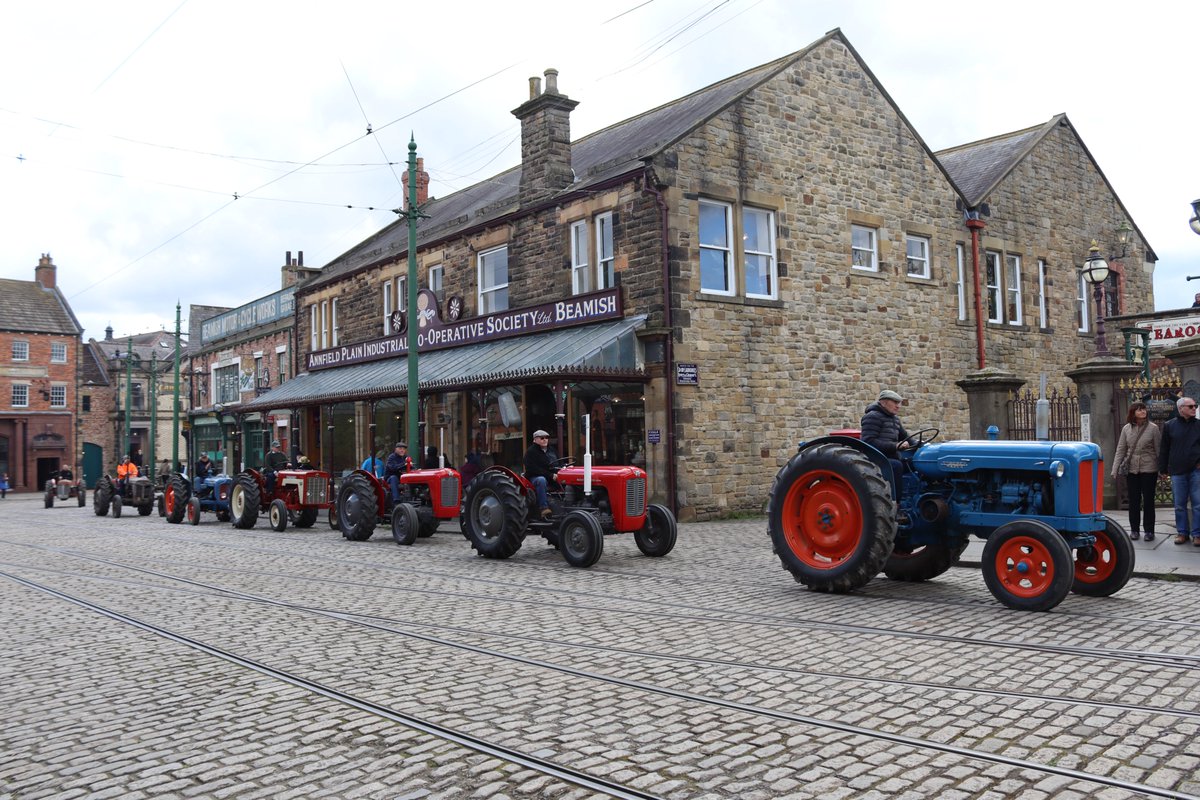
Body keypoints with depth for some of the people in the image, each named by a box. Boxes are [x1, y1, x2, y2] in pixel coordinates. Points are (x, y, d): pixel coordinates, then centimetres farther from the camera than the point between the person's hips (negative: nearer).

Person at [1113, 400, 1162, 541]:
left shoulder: (1153, 428, -4)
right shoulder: (1126, 429, 3)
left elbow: (1158, 450, -3)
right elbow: (1120, 450, 5)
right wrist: (1115, 469, 0)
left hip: (1149, 469, -2)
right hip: (1131, 469, 2)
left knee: (1148, 500, 5)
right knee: (1134, 501, 8)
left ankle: (1149, 530, 14)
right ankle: (1134, 529, 18)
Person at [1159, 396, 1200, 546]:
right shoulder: (1169, 426, 4)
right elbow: (1164, 449, 7)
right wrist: (1163, 469, 5)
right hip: (1177, 471, 0)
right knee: (1179, 505, 6)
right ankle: (1182, 532, 16)